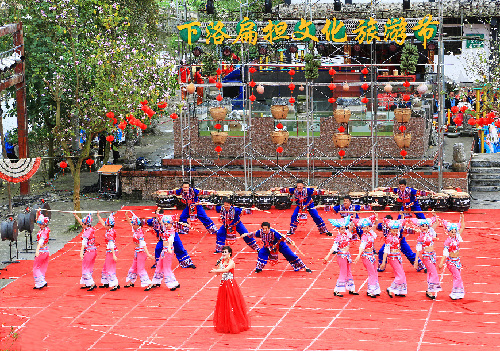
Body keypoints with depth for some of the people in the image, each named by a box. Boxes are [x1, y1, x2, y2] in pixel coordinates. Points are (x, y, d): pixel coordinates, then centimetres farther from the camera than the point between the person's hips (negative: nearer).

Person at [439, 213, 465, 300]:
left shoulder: (457, 237, 3)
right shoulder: (448, 241, -14)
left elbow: (462, 227, 13)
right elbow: (445, 252, -15)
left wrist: (462, 218, 8)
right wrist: (441, 262, -19)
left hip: (457, 260, 6)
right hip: (451, 261, -6)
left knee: (457, 277, 10)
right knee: (457, 277, -11)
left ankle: (459, 293, 16)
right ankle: (455, 293, -6)